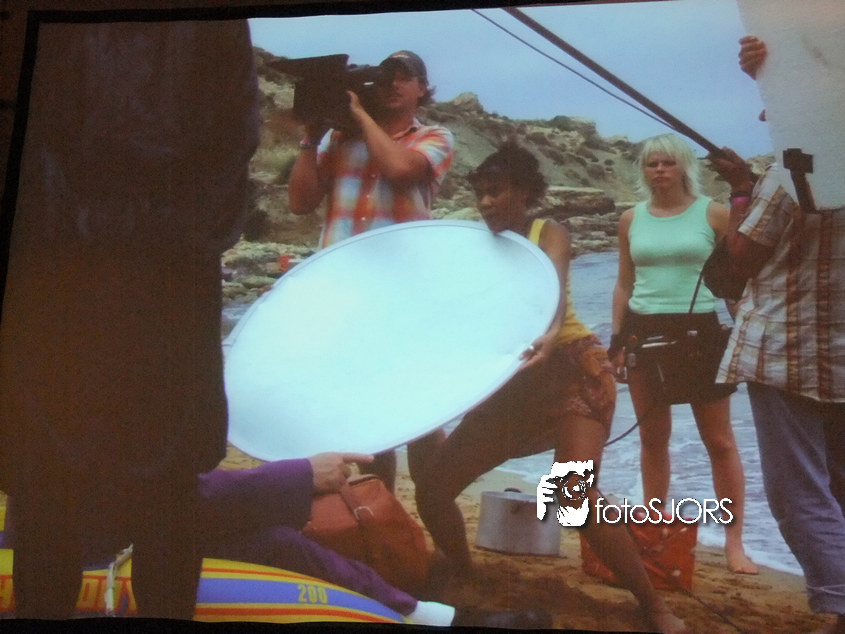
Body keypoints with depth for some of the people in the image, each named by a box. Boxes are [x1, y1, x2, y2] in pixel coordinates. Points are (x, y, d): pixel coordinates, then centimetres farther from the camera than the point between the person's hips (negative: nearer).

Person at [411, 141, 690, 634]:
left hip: (572, 369, -6)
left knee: (577, 492, -25)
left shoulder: (549, 233, -5)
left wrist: (550, 333, -48)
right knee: (432, 485, 0)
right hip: (509, 383, 6)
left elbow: (555, 287, -27)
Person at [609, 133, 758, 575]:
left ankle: (734, 543, 5)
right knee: (653, 437, 9)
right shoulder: (631, 220, 8)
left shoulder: (714, 214, -1)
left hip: (699, 330, -3)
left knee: (719, 440, -1)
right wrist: (616, 340, 7)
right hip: (645, 332, 3)